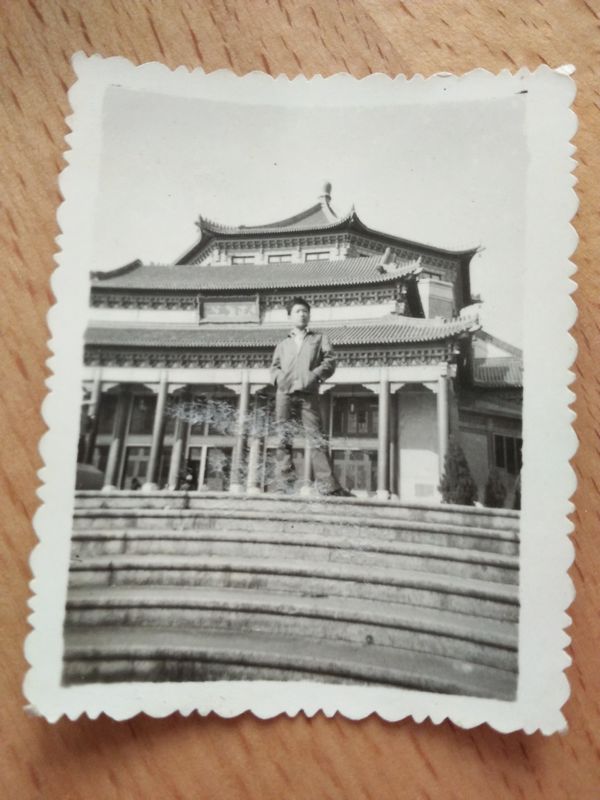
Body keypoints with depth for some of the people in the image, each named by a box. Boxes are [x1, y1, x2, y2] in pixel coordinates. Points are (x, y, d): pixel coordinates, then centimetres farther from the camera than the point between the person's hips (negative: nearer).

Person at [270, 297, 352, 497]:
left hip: (308, 394, -2)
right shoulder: (283, 344, 26)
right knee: (283, 440, -3)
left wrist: (315, 374, -10)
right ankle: (283, 485, 0)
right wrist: (280, 377, -5)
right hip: (285, 393, 2)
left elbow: (330, 361, 8)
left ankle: (329, 486, -13)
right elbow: (274, 367, 18)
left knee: (316, 437, -11)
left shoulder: (319, 338, 21)